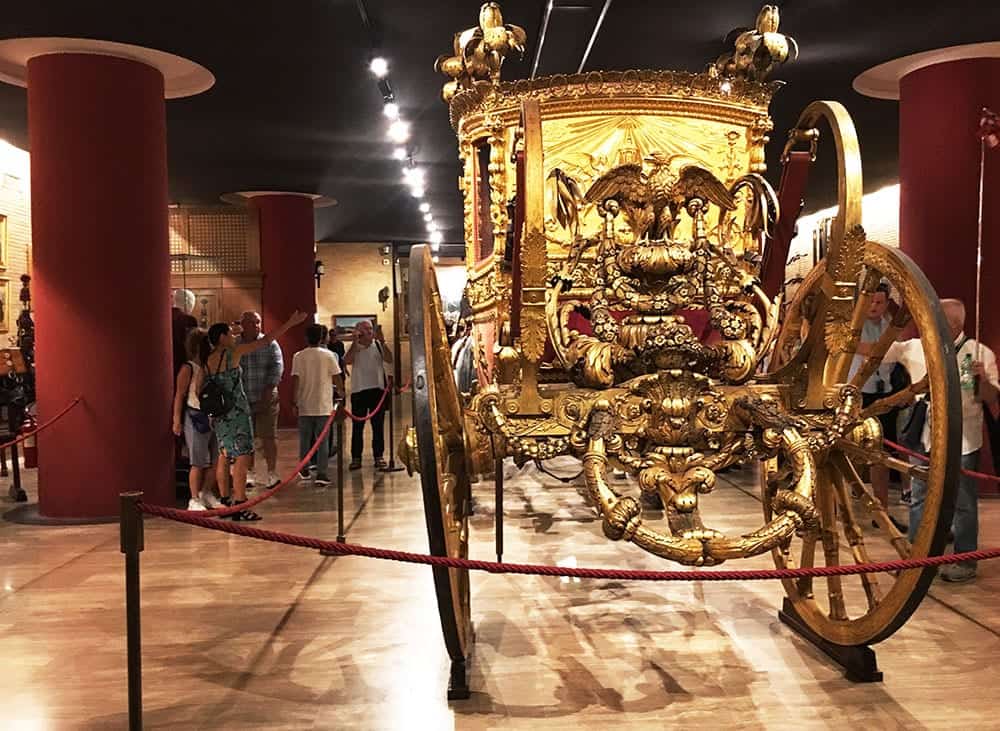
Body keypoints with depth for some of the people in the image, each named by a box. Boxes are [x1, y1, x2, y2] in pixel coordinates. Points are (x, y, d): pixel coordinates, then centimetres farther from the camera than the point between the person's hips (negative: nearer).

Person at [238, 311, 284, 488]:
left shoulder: (270, 343, -1)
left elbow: (277, 367, -8)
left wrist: (269, 389, -17)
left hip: (266, 398, -2)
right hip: (241, 400, 2)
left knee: (268, 436, 1)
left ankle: (271, 472, 11)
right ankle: (250, 473, 22)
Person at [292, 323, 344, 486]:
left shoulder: (299, 356, -3)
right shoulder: (328, 355, -5)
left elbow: (295, 381, -6)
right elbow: (337, 378, -4)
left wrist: (295, 402, 2)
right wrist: (340, 389, 17)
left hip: (305, 406, 1)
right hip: (323, 405, -1)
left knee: (305, 438, 16)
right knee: (322, 440, 2)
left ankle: (304, 469, 29)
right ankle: (321, 474, -4)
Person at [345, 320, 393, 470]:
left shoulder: (378, 345, 4)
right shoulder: (354, 347, 1)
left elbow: (389, 359, -9)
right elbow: (347, 361, -17)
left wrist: (382, 341, -17)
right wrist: (356, 342, -19)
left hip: (377, 389, 1)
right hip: (358, 390, -1)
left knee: (378, 425, 6)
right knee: (357, 426, 3)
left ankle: (378, 456, 14)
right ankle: (356, 458, 8)